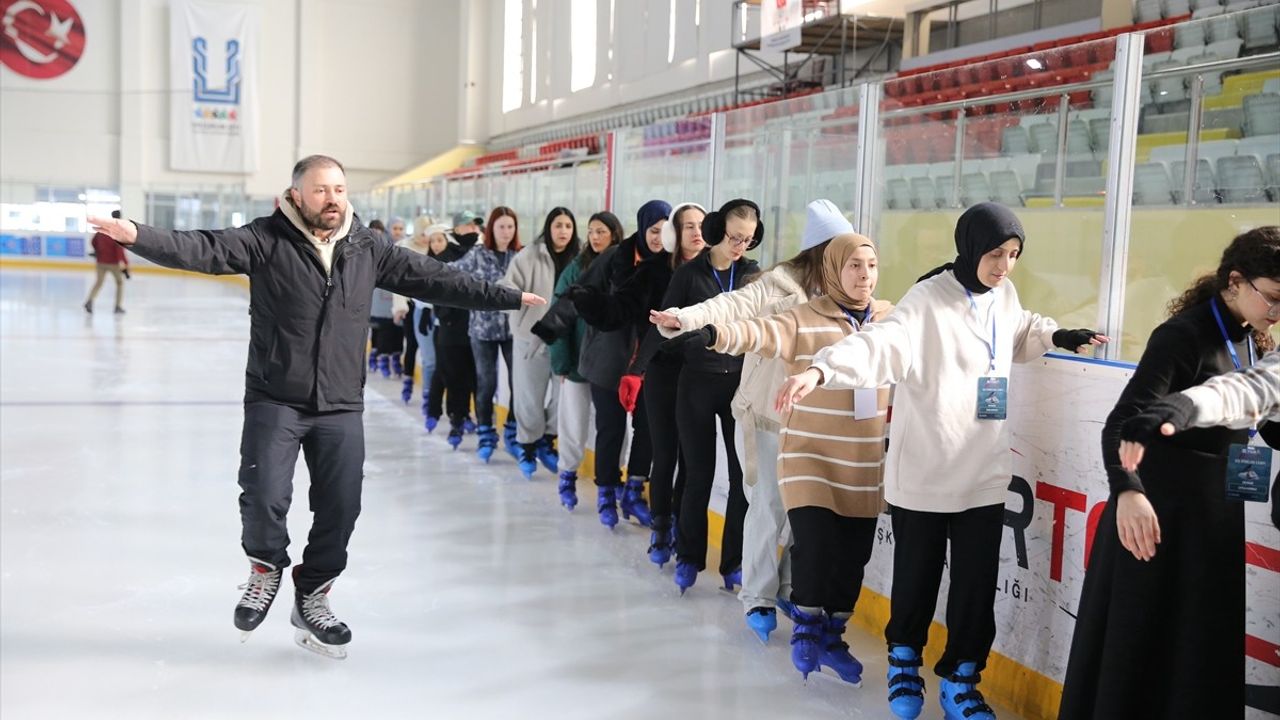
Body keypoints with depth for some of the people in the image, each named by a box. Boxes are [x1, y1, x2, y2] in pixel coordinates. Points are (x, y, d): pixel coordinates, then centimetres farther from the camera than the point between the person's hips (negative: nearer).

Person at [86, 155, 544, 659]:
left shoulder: (368, 249, 4)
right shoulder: (266, 240, -6)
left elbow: (433, 279, 7)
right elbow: (203, 249, -18)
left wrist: (507, 298, 8)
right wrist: (137, 237, -35)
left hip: (341, 406, 3)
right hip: (275, 400, -3)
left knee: (340, 507, 5)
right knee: (264, 496, -10)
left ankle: (311, 599, 28)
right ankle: (266, 571, 24)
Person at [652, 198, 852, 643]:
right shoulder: (782, 284, -15)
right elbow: (734, 306, -30)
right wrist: (684, 318, -45)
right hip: (769, 412, -6)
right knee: (770, 506, -2)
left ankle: (789, 587, 25)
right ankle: (758, 598, 12)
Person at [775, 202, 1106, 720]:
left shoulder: (1004, 296, 7)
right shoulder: (929, 299, -15)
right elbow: (882, 344, -30)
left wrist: (1058, 337, 13)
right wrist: (819, 370, -46)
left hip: (984, 473, 5)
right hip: (923, 472, -5)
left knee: (977, 583, 6)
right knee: (917, 576, 9)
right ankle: (904, 661, 35)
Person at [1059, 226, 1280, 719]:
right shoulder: (1185, 336, -17)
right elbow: (1125, 421, -28)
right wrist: (1127, 491, -45)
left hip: (1219, 511, 8)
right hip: (1161, 509, -7)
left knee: (1207, 648, 14)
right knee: (1139, 644, 1)